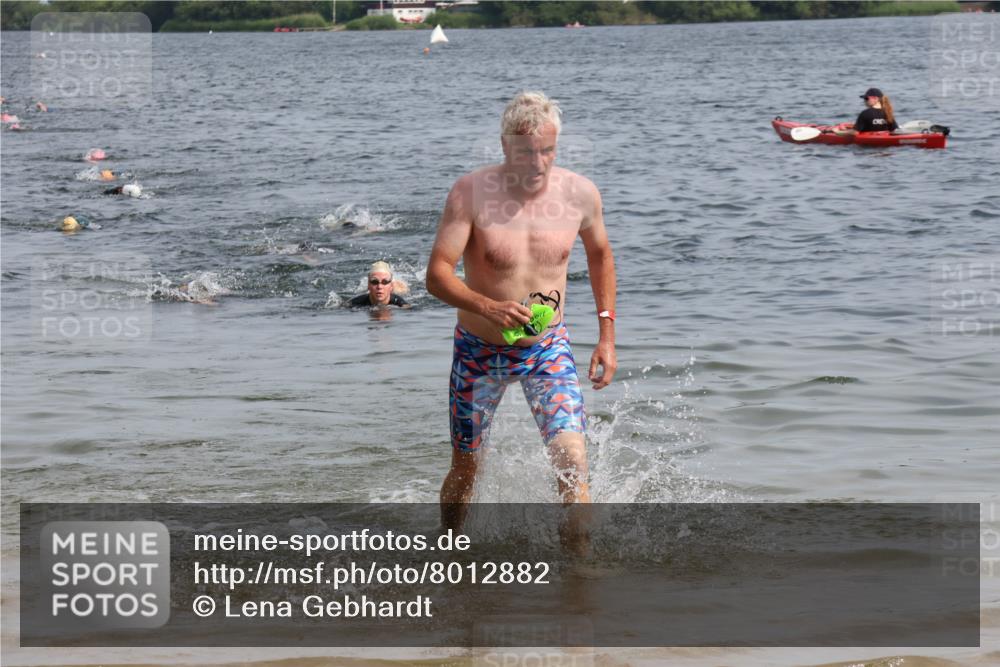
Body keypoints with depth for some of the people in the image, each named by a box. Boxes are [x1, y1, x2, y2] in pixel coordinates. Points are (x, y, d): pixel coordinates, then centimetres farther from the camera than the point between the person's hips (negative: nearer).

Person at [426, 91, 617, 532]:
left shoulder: (579, 194, -10)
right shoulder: (471, 193, -20)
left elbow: (599, 254, 10)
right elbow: (437, 275, -22)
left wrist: (607, 334, 6)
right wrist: (489, 308, -40)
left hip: (548, 349, 1)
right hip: (479, 350, -1)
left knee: (573, 463, -17)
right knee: (465, 470, 15)